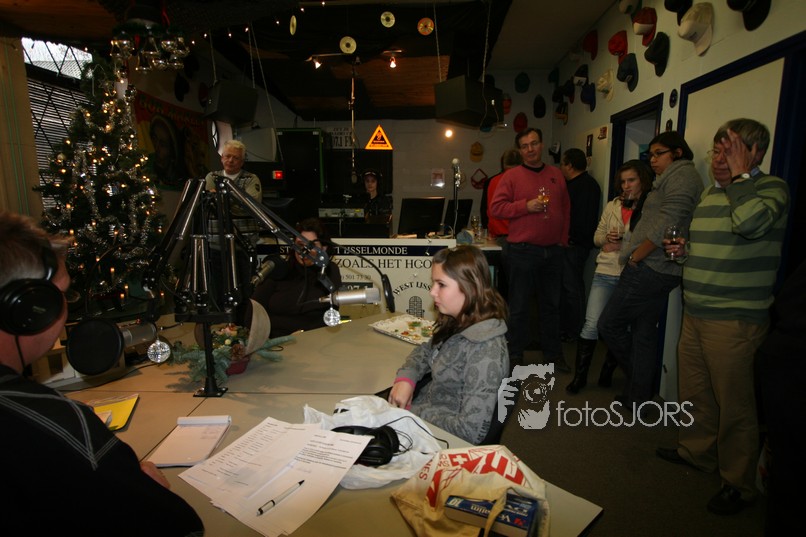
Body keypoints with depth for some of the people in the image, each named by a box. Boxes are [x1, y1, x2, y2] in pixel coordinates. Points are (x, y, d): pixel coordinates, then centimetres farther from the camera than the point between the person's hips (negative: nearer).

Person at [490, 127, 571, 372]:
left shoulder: (556, 174, 12)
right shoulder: (512, 176, -2)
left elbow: (566, 208, 17)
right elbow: (496, 207, -8)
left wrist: (563, 238, 10)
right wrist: (526, 206, -17)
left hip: (553, 250, 5)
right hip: (523, 250, -4)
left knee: (551, 304, 14)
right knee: (519, 306, 3)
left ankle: (553, 353, 28)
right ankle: (516, 355, 18)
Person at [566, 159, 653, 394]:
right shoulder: (612, 206, 8)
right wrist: (607, 238, -6)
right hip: (606, 273, 2)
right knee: (591, 324, -3)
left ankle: (607, 372, 31)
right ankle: (580, 375, 11)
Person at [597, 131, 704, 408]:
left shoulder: (682, 173, -7)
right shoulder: (670, 178, 23)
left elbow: (666, 224, -20)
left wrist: (635, 257, -14)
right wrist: (635, 255, 8)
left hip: (649, 268, -10)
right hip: (657, 270, 10)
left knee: (609, 324, -1)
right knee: (644, 333, 13)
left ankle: (638, 394, 17)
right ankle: (638, 397, 23)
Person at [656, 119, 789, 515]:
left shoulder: (772, 188, -8)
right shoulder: (710, 193, 15)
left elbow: (750, 221, -31)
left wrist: (740, 174, -18)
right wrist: (685, 250, 6)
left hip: (734, 321, -8)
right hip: (695, 314, 8)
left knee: (733, 404, 3)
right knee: (693, 392, 19)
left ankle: (739, 483, 21)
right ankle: (696, 451, 38)